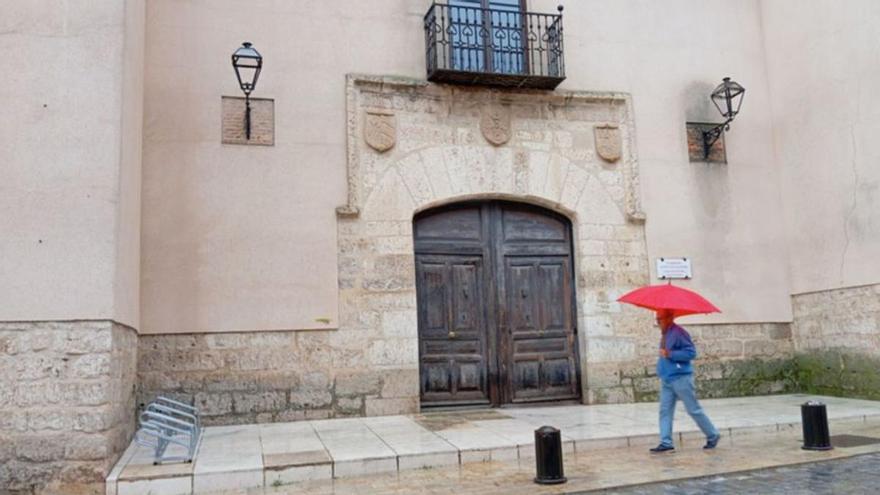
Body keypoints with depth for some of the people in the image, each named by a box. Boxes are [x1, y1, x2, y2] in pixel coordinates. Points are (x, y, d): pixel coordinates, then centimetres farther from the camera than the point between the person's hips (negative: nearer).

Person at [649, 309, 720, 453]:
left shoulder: (679, 333, -15)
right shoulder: (665, 334, 14)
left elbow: (691, 352, -20)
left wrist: (670, 354, -24)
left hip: (680, 378, -9)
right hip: (666, 379, 9)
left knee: (694, 410, 1)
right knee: (665, 411, 3)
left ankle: (713, 436, 18)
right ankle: (666, 442, 3)